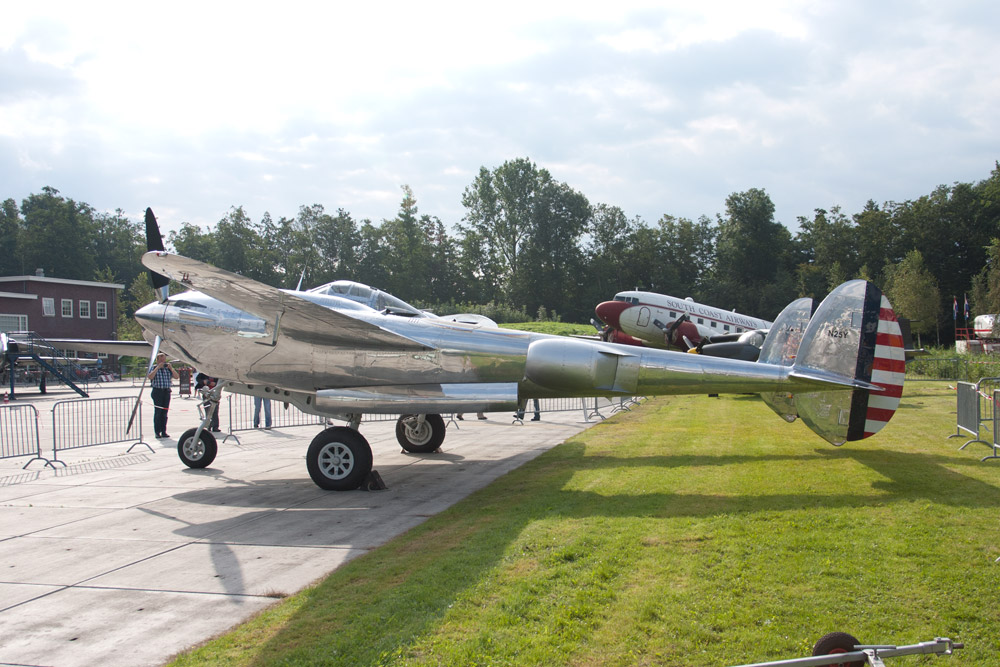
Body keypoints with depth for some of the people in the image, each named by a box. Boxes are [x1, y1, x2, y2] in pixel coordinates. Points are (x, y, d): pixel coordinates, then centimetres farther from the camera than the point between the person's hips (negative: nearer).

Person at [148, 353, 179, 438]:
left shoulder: (168, 369, 12)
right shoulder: (154, 368, 2)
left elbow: (176, 377, 6)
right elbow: (150, 377, -15)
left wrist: (171, 368, -6)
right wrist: (158, 367, -15)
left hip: (167, 392, 4)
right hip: (157, 391, -4)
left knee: (165, 412, 6)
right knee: (158, 412, -5)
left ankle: (164, 432, 10)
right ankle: (157, 432, -1)